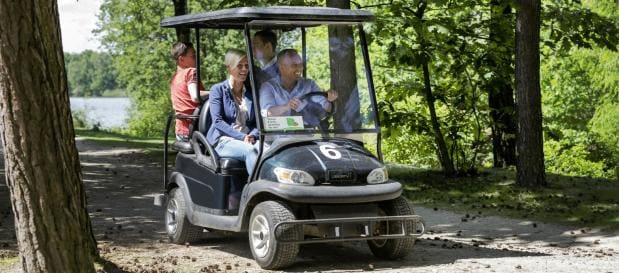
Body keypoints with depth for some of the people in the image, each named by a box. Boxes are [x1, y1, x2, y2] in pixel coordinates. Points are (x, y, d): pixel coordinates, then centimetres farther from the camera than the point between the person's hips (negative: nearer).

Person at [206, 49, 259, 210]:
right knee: (250, 151, -37)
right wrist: (242, 137, -17)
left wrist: (252, 136, -10)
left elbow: (257, 122, 14)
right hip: (223, 141, -4)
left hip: (248, 141, 4)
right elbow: (218, 121, -5)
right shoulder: (218, 90, 6)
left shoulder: (251, 94, 20)